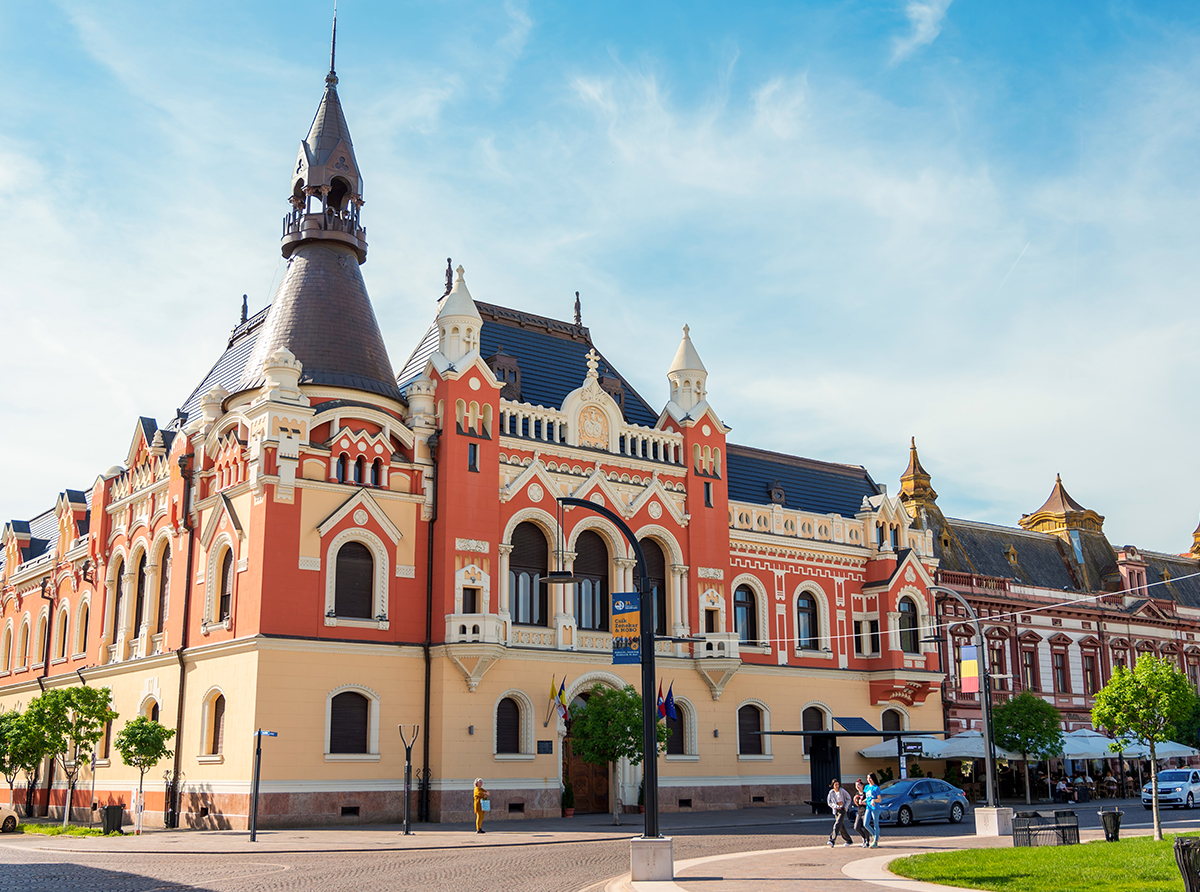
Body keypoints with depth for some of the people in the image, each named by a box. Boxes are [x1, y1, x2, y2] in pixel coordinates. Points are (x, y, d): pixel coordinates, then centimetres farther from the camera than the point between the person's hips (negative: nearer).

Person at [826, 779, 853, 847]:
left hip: (843, 809, -4)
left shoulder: (842, 791, -5)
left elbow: (848, 798, 6)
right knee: (841, 827, 10)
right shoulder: (831, 792, 1)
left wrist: (846, 806, -7)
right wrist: (836, 806, -18)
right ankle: (848, 841, 27)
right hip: (836, 810, 4)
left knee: (837, 824, -18)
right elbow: (829, 802, -2)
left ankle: (832, 841, -28)